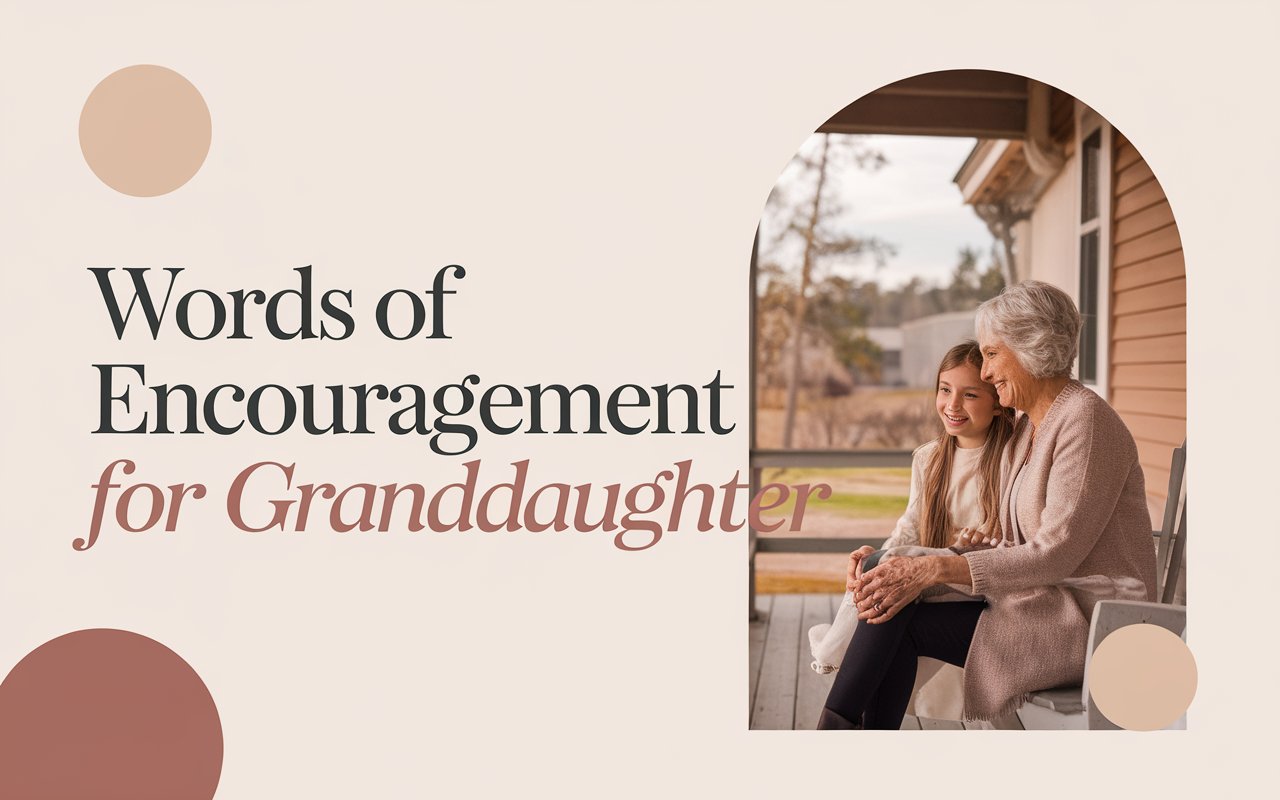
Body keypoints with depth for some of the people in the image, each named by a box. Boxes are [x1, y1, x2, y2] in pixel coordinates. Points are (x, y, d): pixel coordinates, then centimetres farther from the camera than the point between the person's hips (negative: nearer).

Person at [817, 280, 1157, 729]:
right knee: (892, 596, -12)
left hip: (1092, 622, -8)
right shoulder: (1025, 430, 13)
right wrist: (917, 572, -7)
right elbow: (1013, 546, 8)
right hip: (1046, 607, 8)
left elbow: (1055, 555, -19)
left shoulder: (1086, 421, -14)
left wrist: (935, 568, -22)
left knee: (899, 619, -18)